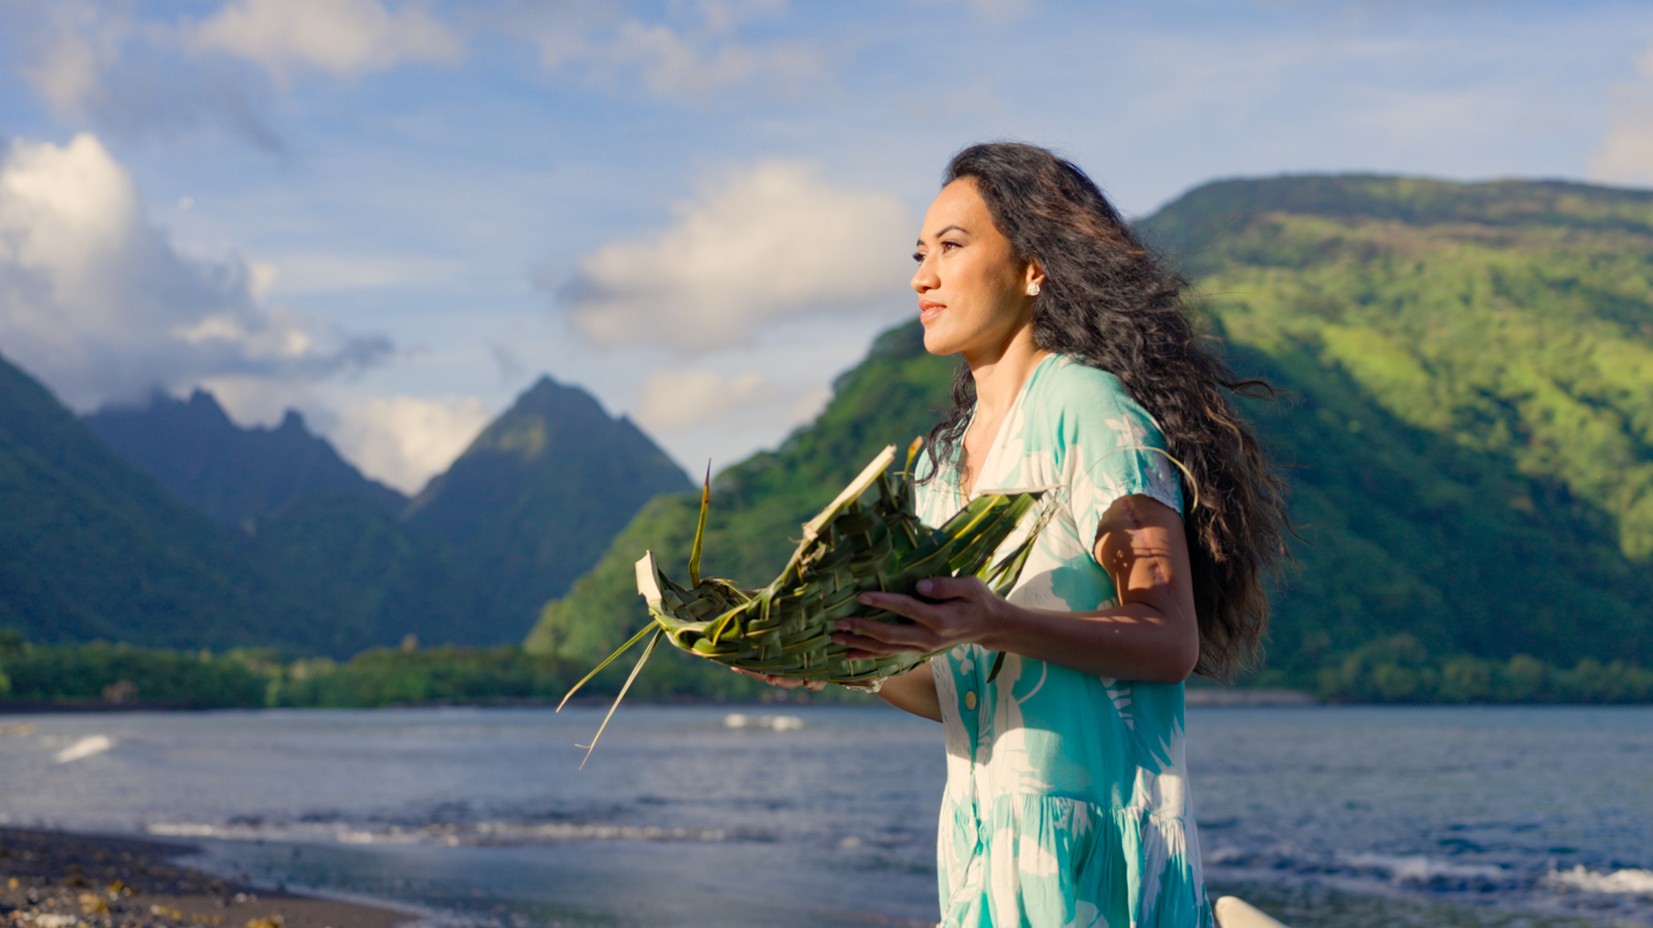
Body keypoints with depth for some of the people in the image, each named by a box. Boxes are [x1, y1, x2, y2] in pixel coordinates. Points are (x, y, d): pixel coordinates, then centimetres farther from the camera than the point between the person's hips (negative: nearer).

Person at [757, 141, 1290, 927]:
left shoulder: (1087, 407, -6)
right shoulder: (939, 461, 17)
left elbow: (1169, 642, -13)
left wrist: (991, 624, -25)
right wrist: (860, 660, -1)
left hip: (1091, 838, -7)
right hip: (977, 839, 7)